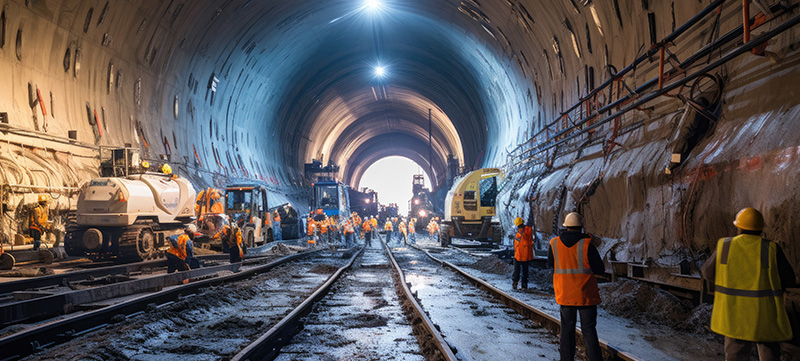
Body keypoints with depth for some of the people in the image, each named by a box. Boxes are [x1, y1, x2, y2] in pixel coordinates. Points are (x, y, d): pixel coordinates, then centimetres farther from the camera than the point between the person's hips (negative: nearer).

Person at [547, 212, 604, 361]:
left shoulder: (554, 243, -1)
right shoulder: (587, 244, -12)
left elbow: (550, 265, 11)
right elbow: (600, 269, -8)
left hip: (564, 294, 2)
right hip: (586, 294, -2)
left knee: (567, 328, 12)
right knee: (589, 329, 5)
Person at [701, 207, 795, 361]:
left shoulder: (724, 246, -4)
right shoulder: (771, 249, -9)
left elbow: (708, 273, 4)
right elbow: (789, 280, -3)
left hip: (734, 314, 1)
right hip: (765, 315, -1)